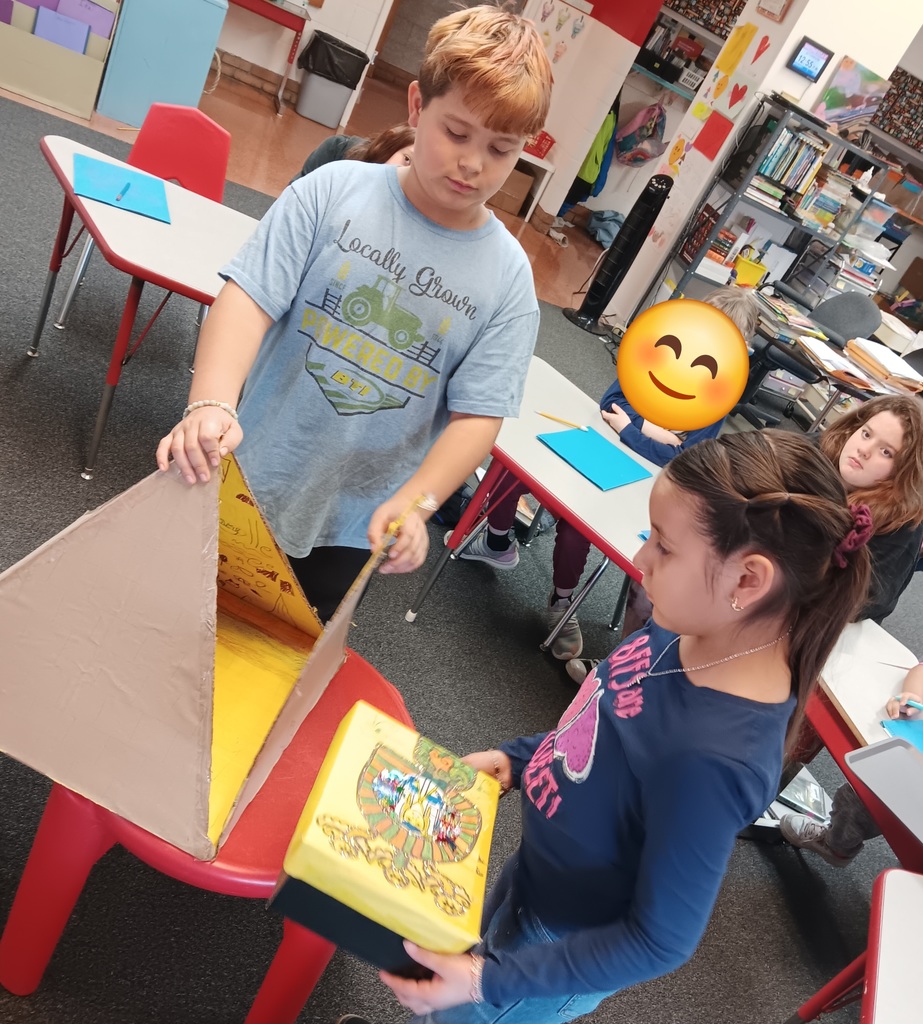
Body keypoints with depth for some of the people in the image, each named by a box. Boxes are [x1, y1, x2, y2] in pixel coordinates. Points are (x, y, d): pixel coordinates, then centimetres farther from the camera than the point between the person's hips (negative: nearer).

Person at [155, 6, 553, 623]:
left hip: (353, 526, 0)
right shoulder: (334, 191, -9)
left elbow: (478, 415, -11)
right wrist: (211, 404, -33)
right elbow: (250, 296, -16)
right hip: (248, 481, 0)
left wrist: (415, 501, -26)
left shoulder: (508, 277, -8)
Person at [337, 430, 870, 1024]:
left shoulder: (709, 758, -41)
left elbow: (662, 942, -27)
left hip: (562, 945, -6)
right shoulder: (690, 635, -18)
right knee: (472, 956, 33)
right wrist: (517, 758, -4)